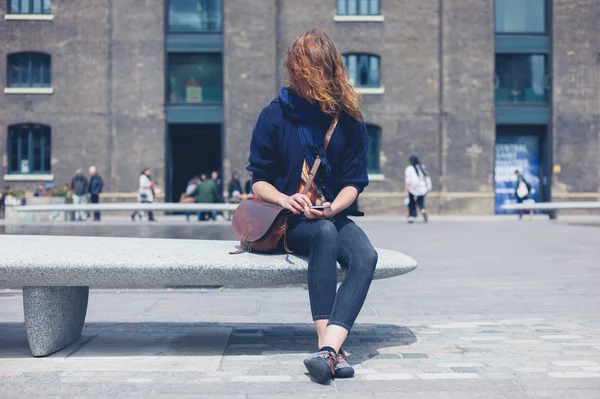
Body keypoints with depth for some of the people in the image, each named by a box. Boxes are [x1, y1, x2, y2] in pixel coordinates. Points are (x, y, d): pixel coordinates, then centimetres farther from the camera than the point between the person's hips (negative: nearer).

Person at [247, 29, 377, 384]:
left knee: (366, 256, -30)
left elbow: (355, 181, 2)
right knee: (325, 233, -36)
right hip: (288, 221, -2)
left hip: (333, 216, 2)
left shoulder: (348, 118, 3)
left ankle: (327, 348, -44)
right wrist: (284, 198, -19)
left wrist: (333, 207, -19)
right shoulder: (276, 115, 0)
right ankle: (332, 349, -41)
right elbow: (259, 181, 2)